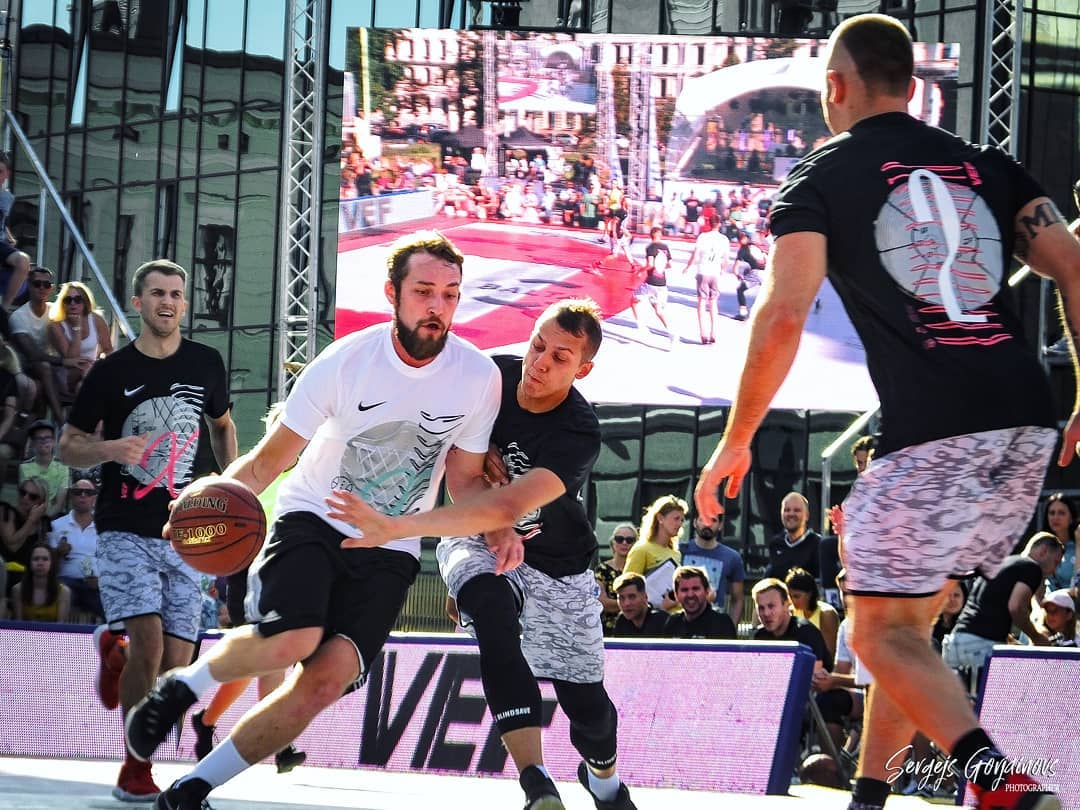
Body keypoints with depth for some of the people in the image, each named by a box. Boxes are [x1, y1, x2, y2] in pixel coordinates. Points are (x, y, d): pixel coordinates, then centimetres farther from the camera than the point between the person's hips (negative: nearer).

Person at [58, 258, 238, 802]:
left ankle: (113, 646, 28)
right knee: (149, 641, -20)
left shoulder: (206, 364, 8)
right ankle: (135, 769, -8)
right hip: (125, 530, -4)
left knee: (177, 660, -4)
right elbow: (67, 446, 4)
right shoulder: (111, 372, -2)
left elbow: (222, 425, 26)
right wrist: (111, 449, -16)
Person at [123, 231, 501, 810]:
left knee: (325, 681, -17)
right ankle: (185, 685, 1)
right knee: (289, 641, -32)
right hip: (312, 519, -2)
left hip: (391, 551, 2)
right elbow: (268, 460, -8)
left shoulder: (478, 376, -8)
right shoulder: (343, 363, -15)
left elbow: (466, 478, 7)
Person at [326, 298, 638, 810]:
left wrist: (396, 527, -51)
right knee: (494, 610, -33)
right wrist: (494, 530, -20)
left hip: (556, 566, -1)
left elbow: (506, 507, -43)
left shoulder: (578, 435, -30)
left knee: (588, 705, 2)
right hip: (476, 540, 1)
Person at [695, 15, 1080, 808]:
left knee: (883, 632, -1)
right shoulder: (987, 164, 18)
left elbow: (784, 317, -8)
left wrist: (736, 441, 1)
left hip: (930, 433, -6)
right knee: (910, 617, 21)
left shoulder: (819, 179, 4)